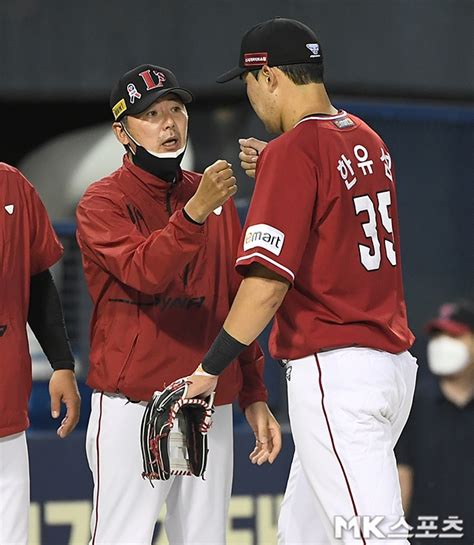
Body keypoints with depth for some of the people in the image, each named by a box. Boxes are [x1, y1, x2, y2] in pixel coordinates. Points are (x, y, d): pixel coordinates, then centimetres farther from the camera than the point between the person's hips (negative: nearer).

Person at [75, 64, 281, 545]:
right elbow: (145, 272, -20)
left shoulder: (213, 196, 14)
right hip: (132, 408, -5)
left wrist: (253, 396, 13)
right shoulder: (103, 202, -2)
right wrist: (195, 212, -33)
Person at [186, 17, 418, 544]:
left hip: (333, 370, -9)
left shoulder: (292, 150, -13)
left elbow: (269, 280, -20)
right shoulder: (368, 140, 13)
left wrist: (209, 368, -14)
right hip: (393, 364, 9)